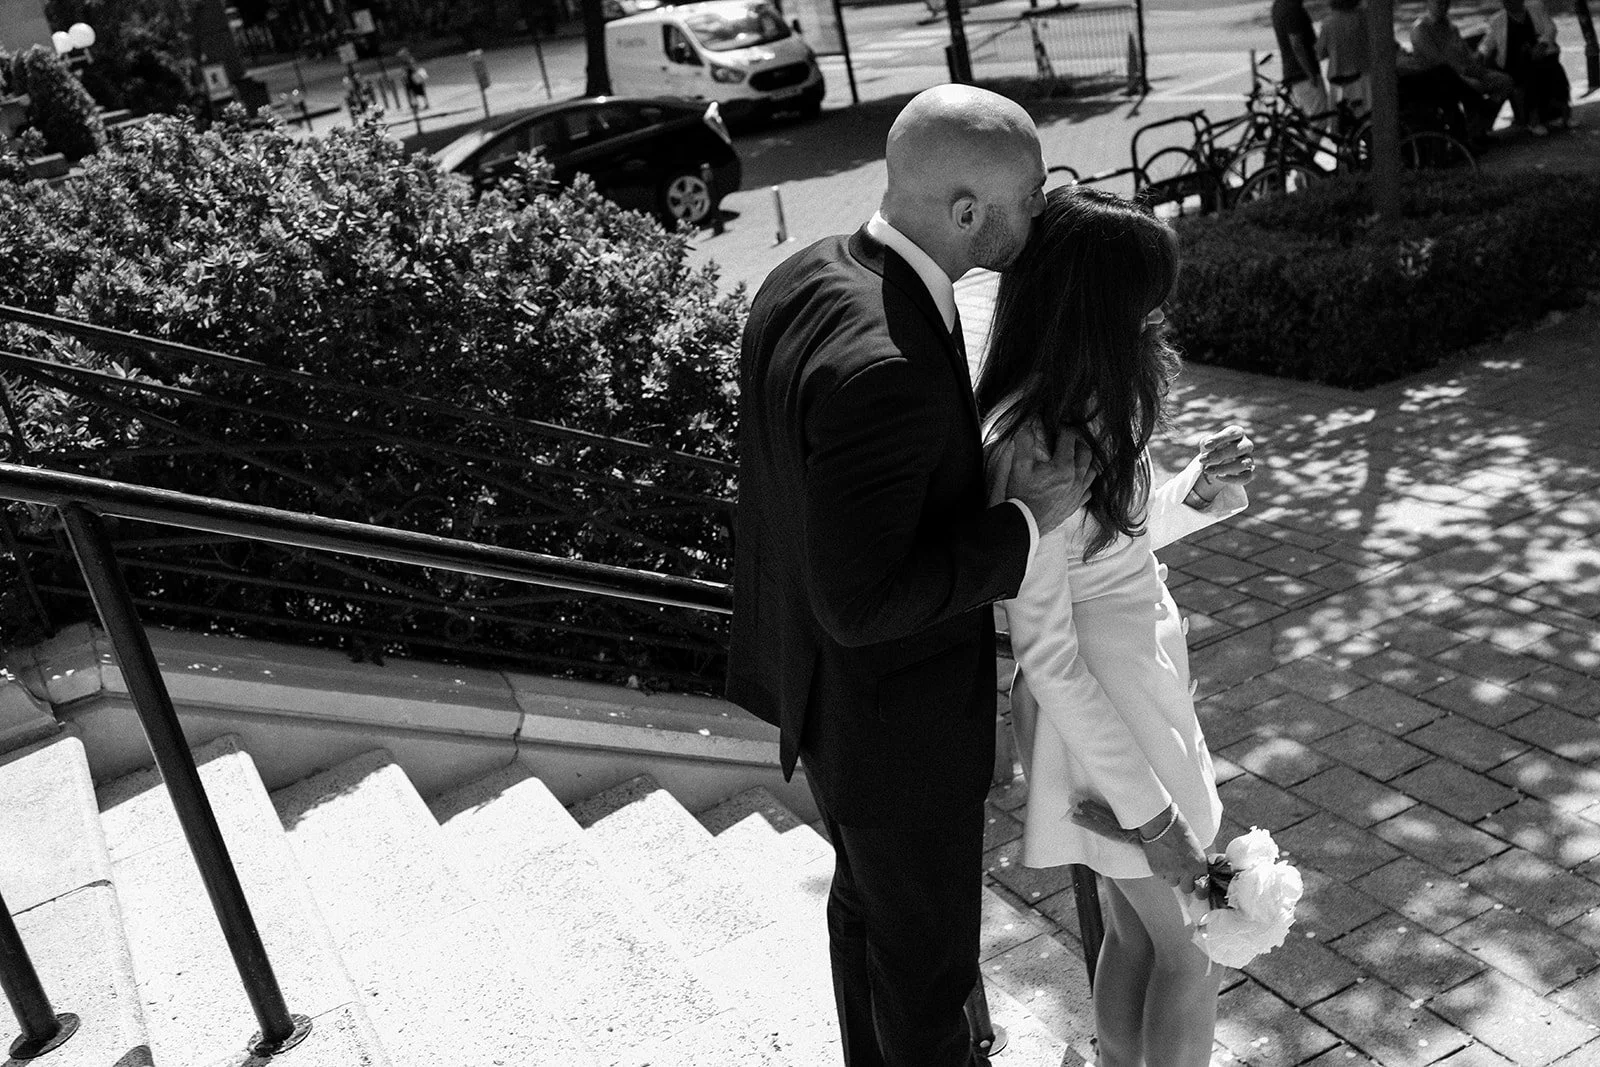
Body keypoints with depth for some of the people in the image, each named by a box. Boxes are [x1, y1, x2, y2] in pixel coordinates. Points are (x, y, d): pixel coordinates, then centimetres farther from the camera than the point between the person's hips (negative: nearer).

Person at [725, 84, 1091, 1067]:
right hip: (895, 717, -9)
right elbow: (862, 598, -33)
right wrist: (1025, 525, -24)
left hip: (823, 673, 10)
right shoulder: (885, 366, -36)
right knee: (928, 946, 17)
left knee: (871, 894, 31)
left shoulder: (807, 280, -6)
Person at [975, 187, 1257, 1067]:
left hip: (1145, 689, 8)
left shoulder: (1087, 404, 0)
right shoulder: (1029, 446, -27)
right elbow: (1046, 652, -23)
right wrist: (1148, 808, -19)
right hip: (1098, 719, -8)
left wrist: (1196, 494, -2)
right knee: (1192, 949, 10)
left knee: (1137, 930, 22)